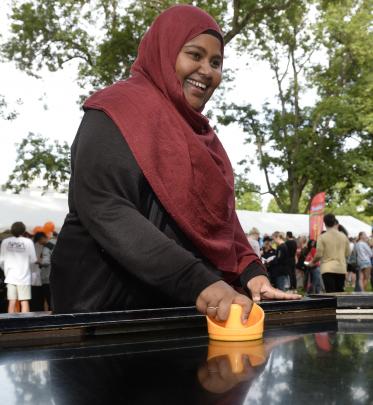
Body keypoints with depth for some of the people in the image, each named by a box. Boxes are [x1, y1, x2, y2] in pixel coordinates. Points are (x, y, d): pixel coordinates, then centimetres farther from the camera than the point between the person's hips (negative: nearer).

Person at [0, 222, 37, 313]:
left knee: (12, 302, 6)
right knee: (24, 302, 0)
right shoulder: (28, 242, -6)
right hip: (24, 276, -2)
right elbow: (33, 259, -4)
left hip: (10, 277, 2)